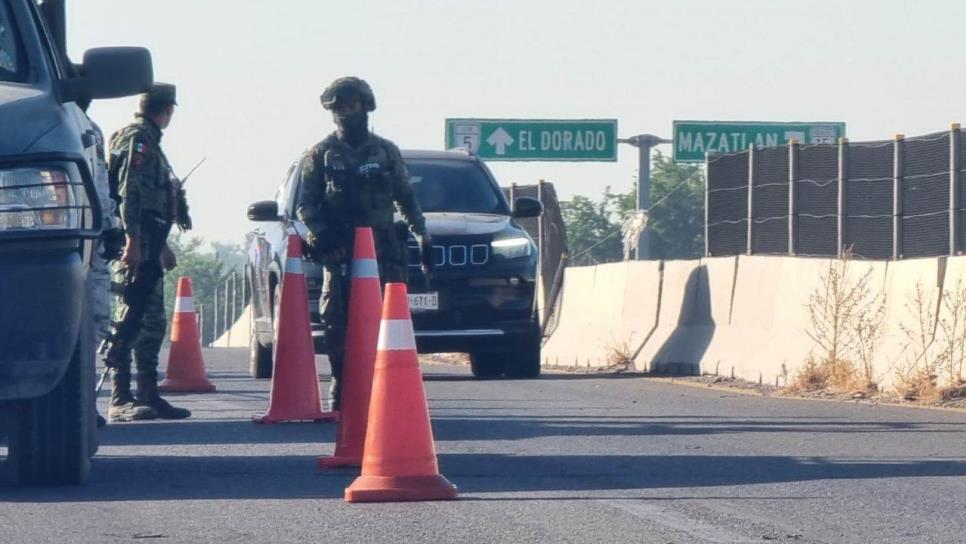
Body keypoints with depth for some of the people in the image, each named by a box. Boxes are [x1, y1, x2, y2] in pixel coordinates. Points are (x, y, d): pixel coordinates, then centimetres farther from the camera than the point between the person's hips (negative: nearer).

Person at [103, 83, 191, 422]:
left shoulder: (148, 141, 25)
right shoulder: (137, 139, -7)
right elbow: (127, 191, -18)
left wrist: (162, 247, 34)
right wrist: (132, 238, -26)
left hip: (148, 247, 11)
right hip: (136, 245, -11)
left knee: (152, 323, 12)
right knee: (129, 318, -15)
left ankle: (149, 397, 15)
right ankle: (120, 400, -20)